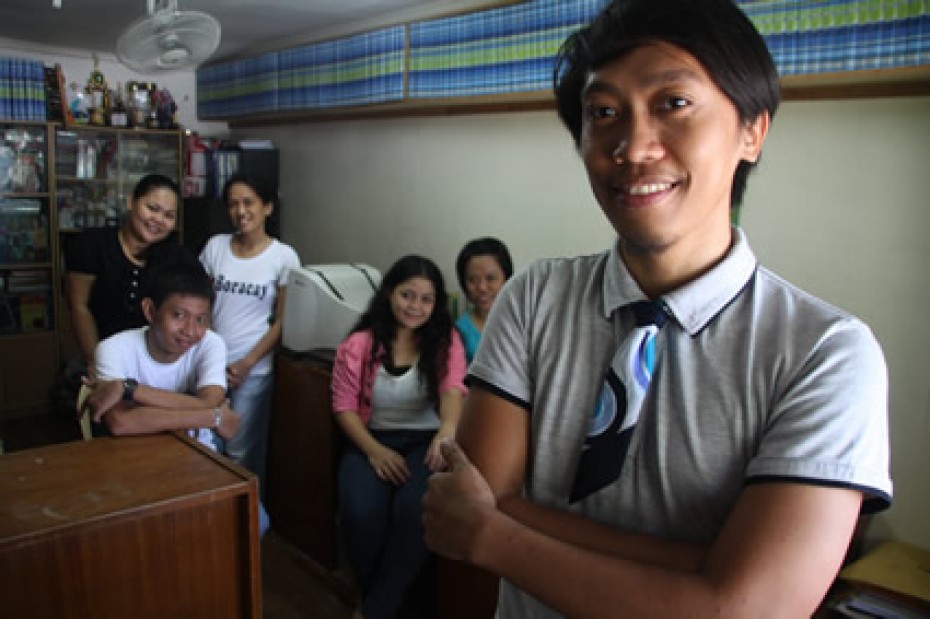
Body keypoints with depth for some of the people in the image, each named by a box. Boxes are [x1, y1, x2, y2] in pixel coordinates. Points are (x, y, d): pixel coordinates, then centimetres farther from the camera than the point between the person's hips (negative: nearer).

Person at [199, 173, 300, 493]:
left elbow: (282, 321, -4)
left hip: (254, 369, -2)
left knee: (242, 453, 6)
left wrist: (246, 364, -9)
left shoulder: (284, 256, -5)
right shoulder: (215, 246, 3)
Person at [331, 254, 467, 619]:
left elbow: (454, 387, -18)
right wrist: (374, 450, -16)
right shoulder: (359, 344, 2)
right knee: (360, 512, -28)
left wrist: (448, 429, -41)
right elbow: (344, 406, 1)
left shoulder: (446, 341, 1)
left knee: (414, 510, -32)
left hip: (425, 441, 0)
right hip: (372, 440, 1)